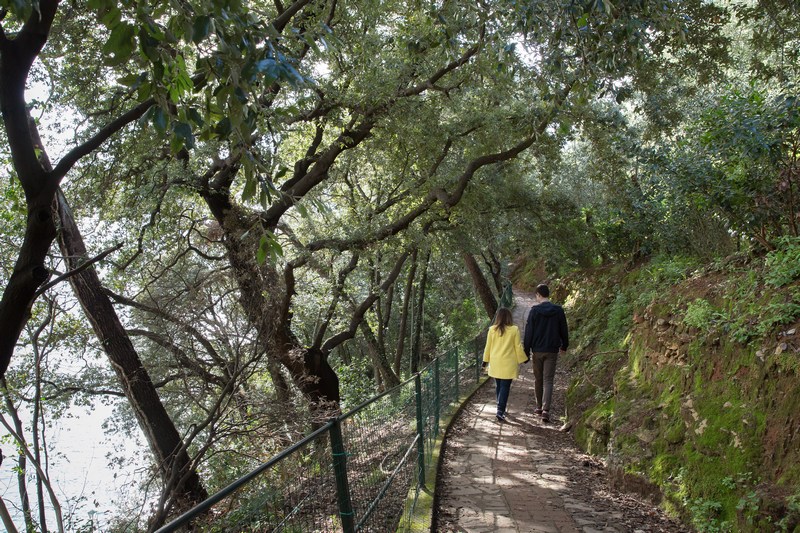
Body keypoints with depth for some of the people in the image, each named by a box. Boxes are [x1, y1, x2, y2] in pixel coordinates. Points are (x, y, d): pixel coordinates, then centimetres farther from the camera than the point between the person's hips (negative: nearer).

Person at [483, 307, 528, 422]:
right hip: (508, 364, -3)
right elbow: (518, 347, -3)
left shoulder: (492, 330, -2)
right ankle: (500, 411, -11)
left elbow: (488, 346, 5)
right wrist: (523, 359, 10)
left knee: (498, 386, 16)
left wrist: (486, 360, 17)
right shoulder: (514, 330, -8)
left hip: (495, 363, 3)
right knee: (505, 387, -1)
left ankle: (501, 408, 27)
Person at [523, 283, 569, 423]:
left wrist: (526, 351, -1)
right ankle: (546, 409, -14)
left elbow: (528, 332, -7)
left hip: (537, 351, -1)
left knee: (538, 379, 15)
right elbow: (563, 330, 8)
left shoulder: (534, 310, -8)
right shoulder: (558, 310, -1)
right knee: (548, 381, 0)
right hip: (552, 351, 1)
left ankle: (539, 407, 25)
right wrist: (564, 346, 25)